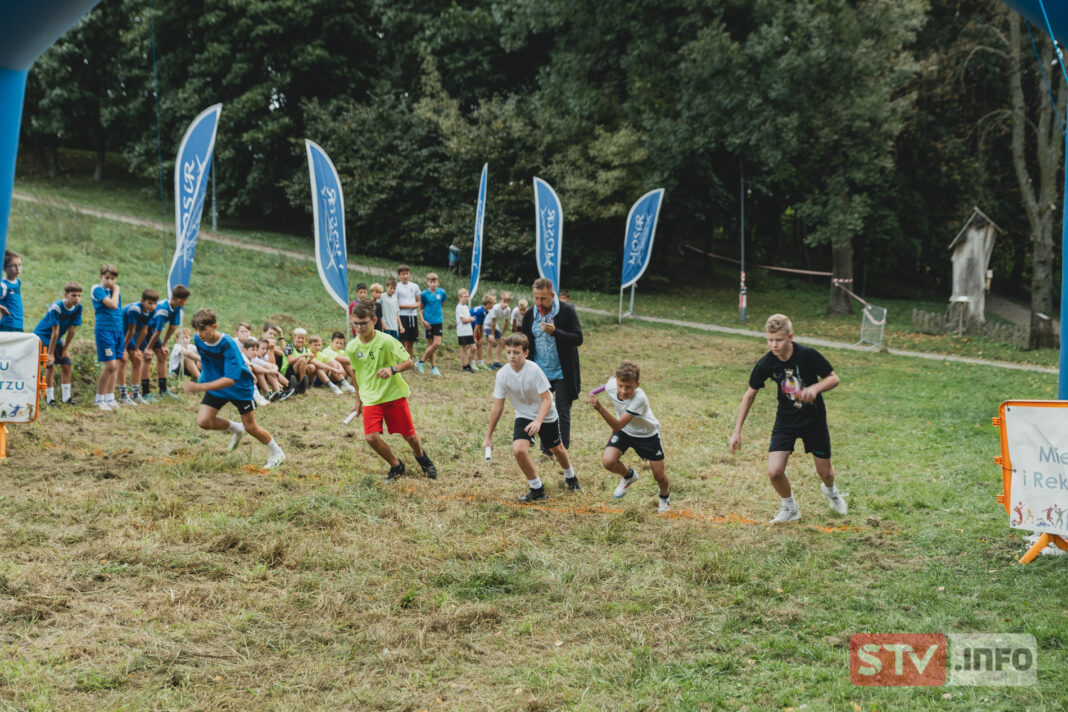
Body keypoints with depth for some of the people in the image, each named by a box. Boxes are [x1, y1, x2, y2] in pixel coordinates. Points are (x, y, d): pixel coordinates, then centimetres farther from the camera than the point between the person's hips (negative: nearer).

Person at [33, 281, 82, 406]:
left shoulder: (78, 307, -12)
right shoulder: (56, 307, -29)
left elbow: (72, 329, -7)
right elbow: (55, 332, -27)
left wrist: (65, 349, -4)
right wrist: (50, 354, -23)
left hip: (56, 338, 7)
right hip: (42, 334, -6)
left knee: (67, 365, 1)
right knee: (50, 365, -15)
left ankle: (66, 397, 10)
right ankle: (49, 397, -6)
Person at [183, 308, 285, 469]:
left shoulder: (227, 344, -33)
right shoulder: (198, 340, -14)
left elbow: (230, 379, -39)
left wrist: (200, 387, -47)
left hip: (240, 385, -5)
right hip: (215, 384, 6)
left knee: (250, 427, 1)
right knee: (203, 421, -11)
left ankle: (276, 453, 26)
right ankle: (236, 429, 19)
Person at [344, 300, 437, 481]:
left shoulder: (387, 341, -15)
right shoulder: (351, 347, -3)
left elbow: (408, 362, -10)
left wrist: (392, 369, -31)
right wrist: (358, 400, 20)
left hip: (394, 394, -2)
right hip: (371, 398, 3)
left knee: (409, 435, 5)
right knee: (371, 437, -14)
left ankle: (422, 458, 40)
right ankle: (396, 466, 12)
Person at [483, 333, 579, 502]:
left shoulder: (534, 370, -27)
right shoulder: (502, 374, -17)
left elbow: (546, 400, -23)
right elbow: (497, 407, -9)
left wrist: (538, 421, -40)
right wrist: (488, 437, -6)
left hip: (546, 415, -2)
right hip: (524, 416, 2)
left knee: (557, 449, 17)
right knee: (518, 449, -21)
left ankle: (570, 477, 51)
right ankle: (537, 489, 0)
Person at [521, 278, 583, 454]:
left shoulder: (567, 311, -10)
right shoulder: (530, 315, 3)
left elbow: (578, 339, -13)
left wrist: (555, 332, -27)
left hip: (562, 374, -4)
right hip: (539, 374, 4)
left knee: (563, 413, 1)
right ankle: (546, 451, 18)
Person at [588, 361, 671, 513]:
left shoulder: (639, 399, -41)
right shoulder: (610, 386, -25)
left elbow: (618, 425, -45)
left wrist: (599, 408, -58)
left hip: (647, 435, -4)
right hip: (623, 431, 4)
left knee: (660, 476, 4)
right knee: (608, 461, -21)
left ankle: (665, 496, 41)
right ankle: (629, 476, 15)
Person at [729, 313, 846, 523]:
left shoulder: (808, 355, -22)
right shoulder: (765, 364, -16)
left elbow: (834, 378, -10)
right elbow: (749, 395, -3)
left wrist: (815, 388, -32)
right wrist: (737, 431, -4)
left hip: (814, 419, -1)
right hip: (786, 421, 1)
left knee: (825, 472, 11)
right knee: (774, 472, -14)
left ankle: (830, 491, 50)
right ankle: (790, 508, 17)